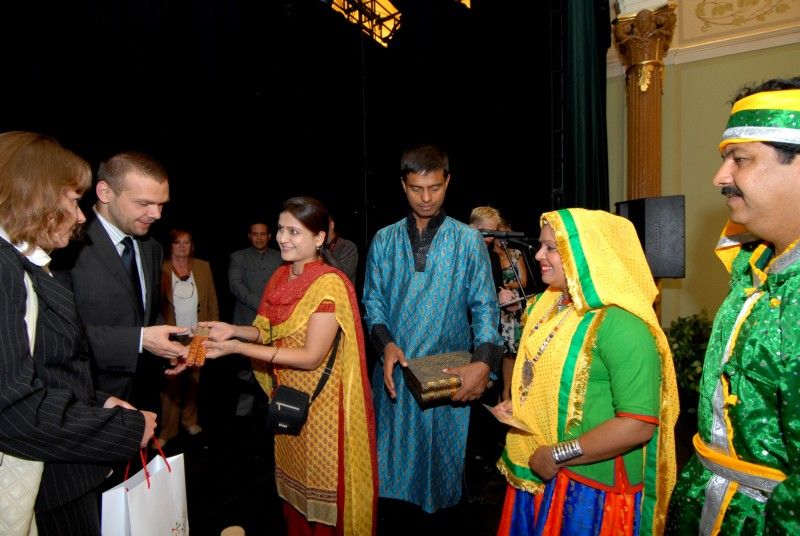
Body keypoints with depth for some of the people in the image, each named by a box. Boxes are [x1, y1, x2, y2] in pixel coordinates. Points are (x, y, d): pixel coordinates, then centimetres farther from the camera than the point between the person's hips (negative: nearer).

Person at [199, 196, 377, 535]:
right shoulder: (281, 277, 3)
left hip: (321, 404, -7)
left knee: (321, 487, 10)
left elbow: (311, 356, -24)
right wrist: (234, 330, -9)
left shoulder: (329, 284, -21)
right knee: (292, 480, 22)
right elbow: (273, 333, 10)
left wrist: (237, 348, -25)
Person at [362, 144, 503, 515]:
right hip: (395, 372, 2)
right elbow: (373, 301, 6)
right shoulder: (384, 241, 6)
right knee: (393, 460, 12)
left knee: (443, 458, 10)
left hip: (449, 378, -2)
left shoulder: (468, 241, -2)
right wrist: (385, 343, -13)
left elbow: (485, 307, -5)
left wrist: (484, 362, -21)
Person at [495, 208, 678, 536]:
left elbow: (638, 424, -27)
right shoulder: (547, 306, 4)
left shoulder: (620, 325, -22)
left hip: (590, 488, -7)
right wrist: (515, 405, 2)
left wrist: (558, 455, -22)